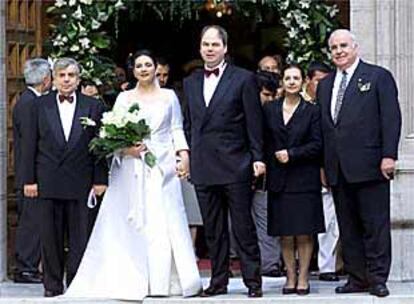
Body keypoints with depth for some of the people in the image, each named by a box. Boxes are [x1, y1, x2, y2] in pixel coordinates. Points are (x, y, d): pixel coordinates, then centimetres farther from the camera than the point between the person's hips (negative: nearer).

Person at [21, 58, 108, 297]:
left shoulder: (93, 106, 5)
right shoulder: (40, 106, 7)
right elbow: (30, 145, 6)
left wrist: (100, 179, -1)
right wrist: (29, 179, 1)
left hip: (81, 183, -1)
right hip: (48, 182, 1)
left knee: (80, 237, 1)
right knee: (50, 237, 4)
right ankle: (53, 284, 12)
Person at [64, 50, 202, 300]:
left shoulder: (169, 96, 12)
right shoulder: (124, 98, 10)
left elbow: (177, 129, 9)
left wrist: (183, 153, -6)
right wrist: (126, 148, -14)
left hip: (163, 166, 0)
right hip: (133, 166, 0)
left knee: (166, 221, -4)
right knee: (133, 221, -4)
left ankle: (164, 280, -2)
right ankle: (135, 280, -3)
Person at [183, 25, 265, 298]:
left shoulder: (244, 79, 0)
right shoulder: (191, 83, 14)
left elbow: (254, 122, -2)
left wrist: (257, 158, -7)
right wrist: (186, 158, 11)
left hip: (235, 166, -4)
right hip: (203, 168, 5)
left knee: (244, 228, -2)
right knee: (213, 231, 8)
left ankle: (253, 281, 4)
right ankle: (218, 282, 14)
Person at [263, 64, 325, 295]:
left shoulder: (312, 111, 2)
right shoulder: (270, 110, 9)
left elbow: (317, 145, -3)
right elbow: (264, 143, 10)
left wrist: (291, 154, -11)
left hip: (304, 179, -2)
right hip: (278, 179, 2)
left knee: (304, 231, -3)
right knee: (285, 233, 2)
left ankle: (303, 278, 4)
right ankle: (290, 276, 9)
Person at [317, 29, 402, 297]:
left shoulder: (378, 77, 1)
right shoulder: (325, 85, 18)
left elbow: (391, 118, -5)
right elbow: (322, 126, 17)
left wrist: (389, 155, -13)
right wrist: (324, 165, 11)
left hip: (369, 165, -6)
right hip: (338, 169, 6)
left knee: (375, 224, -3)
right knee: (348, 227, 7)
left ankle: (378, 279, 1)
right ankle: (357, 278, 12)